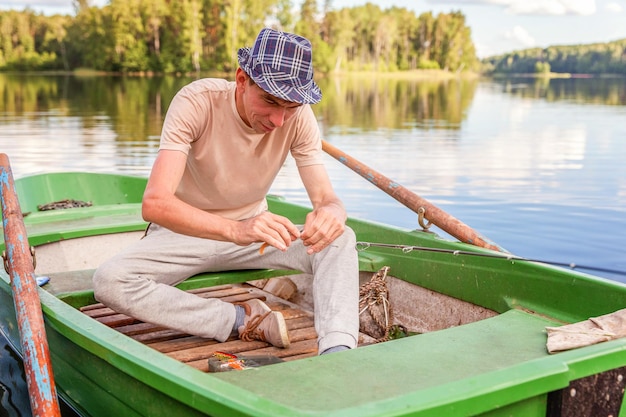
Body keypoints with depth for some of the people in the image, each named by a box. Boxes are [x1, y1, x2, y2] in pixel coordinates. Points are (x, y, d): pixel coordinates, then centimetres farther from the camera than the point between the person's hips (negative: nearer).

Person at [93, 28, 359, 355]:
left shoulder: (299, 117, -16)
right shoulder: (196, 102, -27)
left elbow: (326, 198, -18)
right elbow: (154, 204, -38)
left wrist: (330, 212, -45)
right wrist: (235, 229, -55)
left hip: (252, 229, 2)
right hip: (186, 231, -2)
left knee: (340, 239, -23)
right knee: (109, 281, -30)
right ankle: (243, 320, -24)